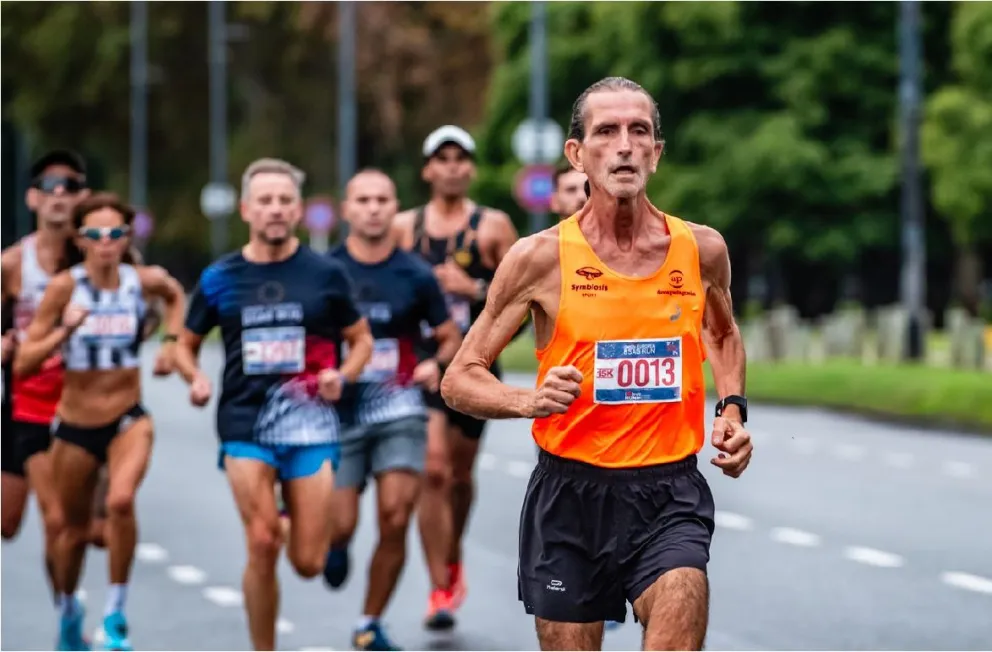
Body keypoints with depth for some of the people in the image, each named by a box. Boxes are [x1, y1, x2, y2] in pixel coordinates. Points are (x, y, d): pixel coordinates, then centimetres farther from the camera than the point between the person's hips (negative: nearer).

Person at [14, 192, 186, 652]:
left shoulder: (145, 281, -7)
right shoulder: (64, 287, -13)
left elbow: (176, 295, 20)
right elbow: (23, 363, -13)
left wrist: (170, 342, 5)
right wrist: (65, 330, -26)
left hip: (129, 420, 0)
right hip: (75, 427, 0)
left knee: (121, 501, -28)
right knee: (75, 531, 14)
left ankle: (116, 612, -13)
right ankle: (69, 611, 43)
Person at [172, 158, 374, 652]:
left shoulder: (326, 274, 3)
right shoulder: (219, 279, 5)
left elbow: (361, 339, 12)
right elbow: (187, 344, 16)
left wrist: (343, 375, -8)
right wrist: (195, 378, -5)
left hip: (310, 424, 0)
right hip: (245, 425, 0)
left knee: (308, 563, -2)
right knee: (262, 546, -12)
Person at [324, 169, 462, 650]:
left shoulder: (415, 275, 3)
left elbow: (451, 336, 12)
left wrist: (436, 364, -8)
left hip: (398, 410, 1)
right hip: (340, 412, -1)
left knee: (395, 521, -10)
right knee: (340, 526, -8)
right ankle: (336, 543, 32)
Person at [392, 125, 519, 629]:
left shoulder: (493, 227, 1)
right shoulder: (404, 226, 5)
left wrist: (473, 289, -14)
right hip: (422, 360, -1)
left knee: (461, 473, 14)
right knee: (433, 469, -15)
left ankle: (452, 562, 41)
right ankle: (440, 590, -13)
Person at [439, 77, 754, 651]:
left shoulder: (702, 250, 2)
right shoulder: (541, 258, -5)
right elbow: (460, 380, -1)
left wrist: (733, 409, 7)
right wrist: (530, 401, -20)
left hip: (669, 495, 1)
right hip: (569, 493, -1)